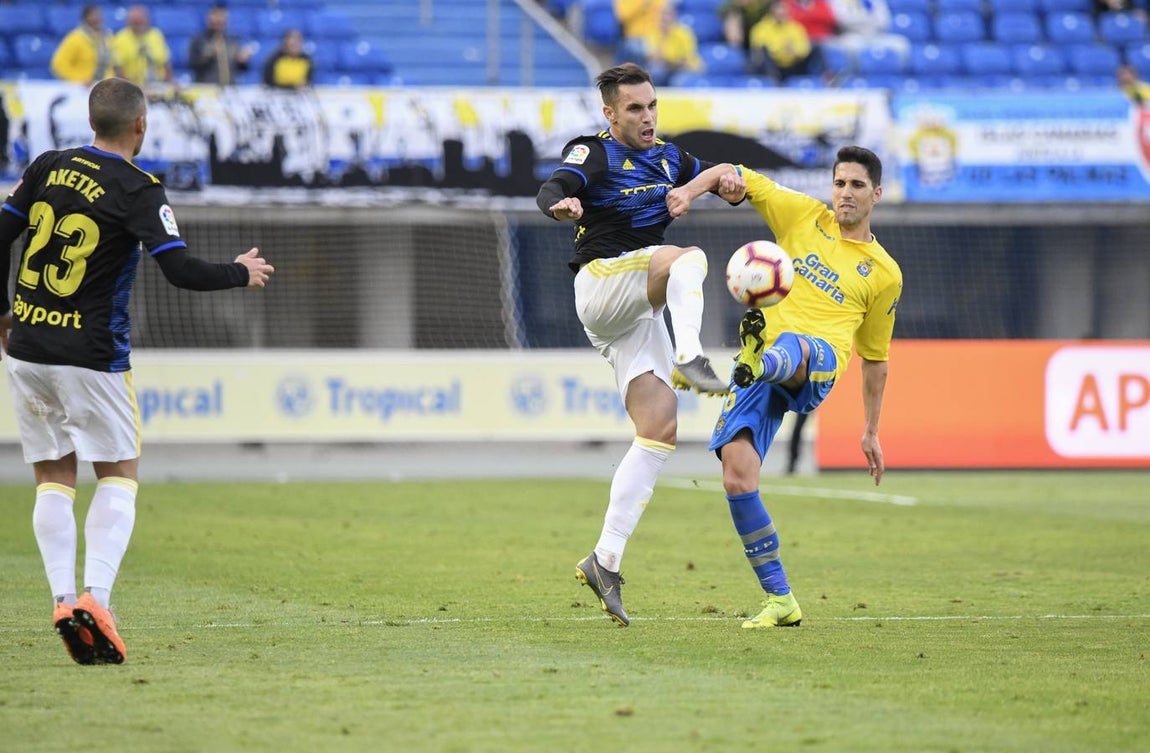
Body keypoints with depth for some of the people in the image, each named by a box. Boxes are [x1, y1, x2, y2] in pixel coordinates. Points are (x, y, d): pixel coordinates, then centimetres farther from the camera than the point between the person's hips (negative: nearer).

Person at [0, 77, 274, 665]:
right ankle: (94, 597, -11)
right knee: (118, 474, 7)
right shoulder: (138, 191, -11)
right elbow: (181, 271, -16)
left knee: (53, 478, 11)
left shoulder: (48, 167, 5)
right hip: (90, 357, -4)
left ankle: (63, 600, -2)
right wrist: (243, 273, 2)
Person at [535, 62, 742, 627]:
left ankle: (605, 560, -6)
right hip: (602, 282, -6)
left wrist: (691, 186, 2)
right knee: (688, 259, -31)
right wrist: (561, 203, -47)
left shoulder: (666, 157, 17)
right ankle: (690, 361, -50)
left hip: (639, 314, 6)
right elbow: (552, 189, -22)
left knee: (660, 428, -6)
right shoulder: (594, 153, -4)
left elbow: (726, 172, 25)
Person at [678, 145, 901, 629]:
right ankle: (780, 601, -6)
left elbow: (875, 357, 25)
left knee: (790, 347, -41)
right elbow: (737, 177, 19)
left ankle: (763, 363, -80)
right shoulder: (804, 217, 19)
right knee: (737, 478, -15)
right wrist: (688, 191, -3)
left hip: (821, 362, -2)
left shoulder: (884, 274, 18)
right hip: (759, 362, 2)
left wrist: (871, 433, 26)